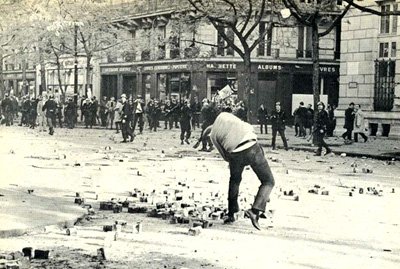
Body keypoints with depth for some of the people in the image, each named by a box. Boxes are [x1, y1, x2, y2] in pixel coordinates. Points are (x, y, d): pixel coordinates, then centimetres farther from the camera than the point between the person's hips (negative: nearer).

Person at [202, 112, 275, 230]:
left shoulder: (213, 135, 20)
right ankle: (255, 210, -11)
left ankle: (231, 215, 32)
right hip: (252, 148, -2)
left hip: (235, 154, 2)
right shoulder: (224, 116, 21)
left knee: (235, 180, 31)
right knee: (268, 182, 9)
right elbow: (249, 128, 19)